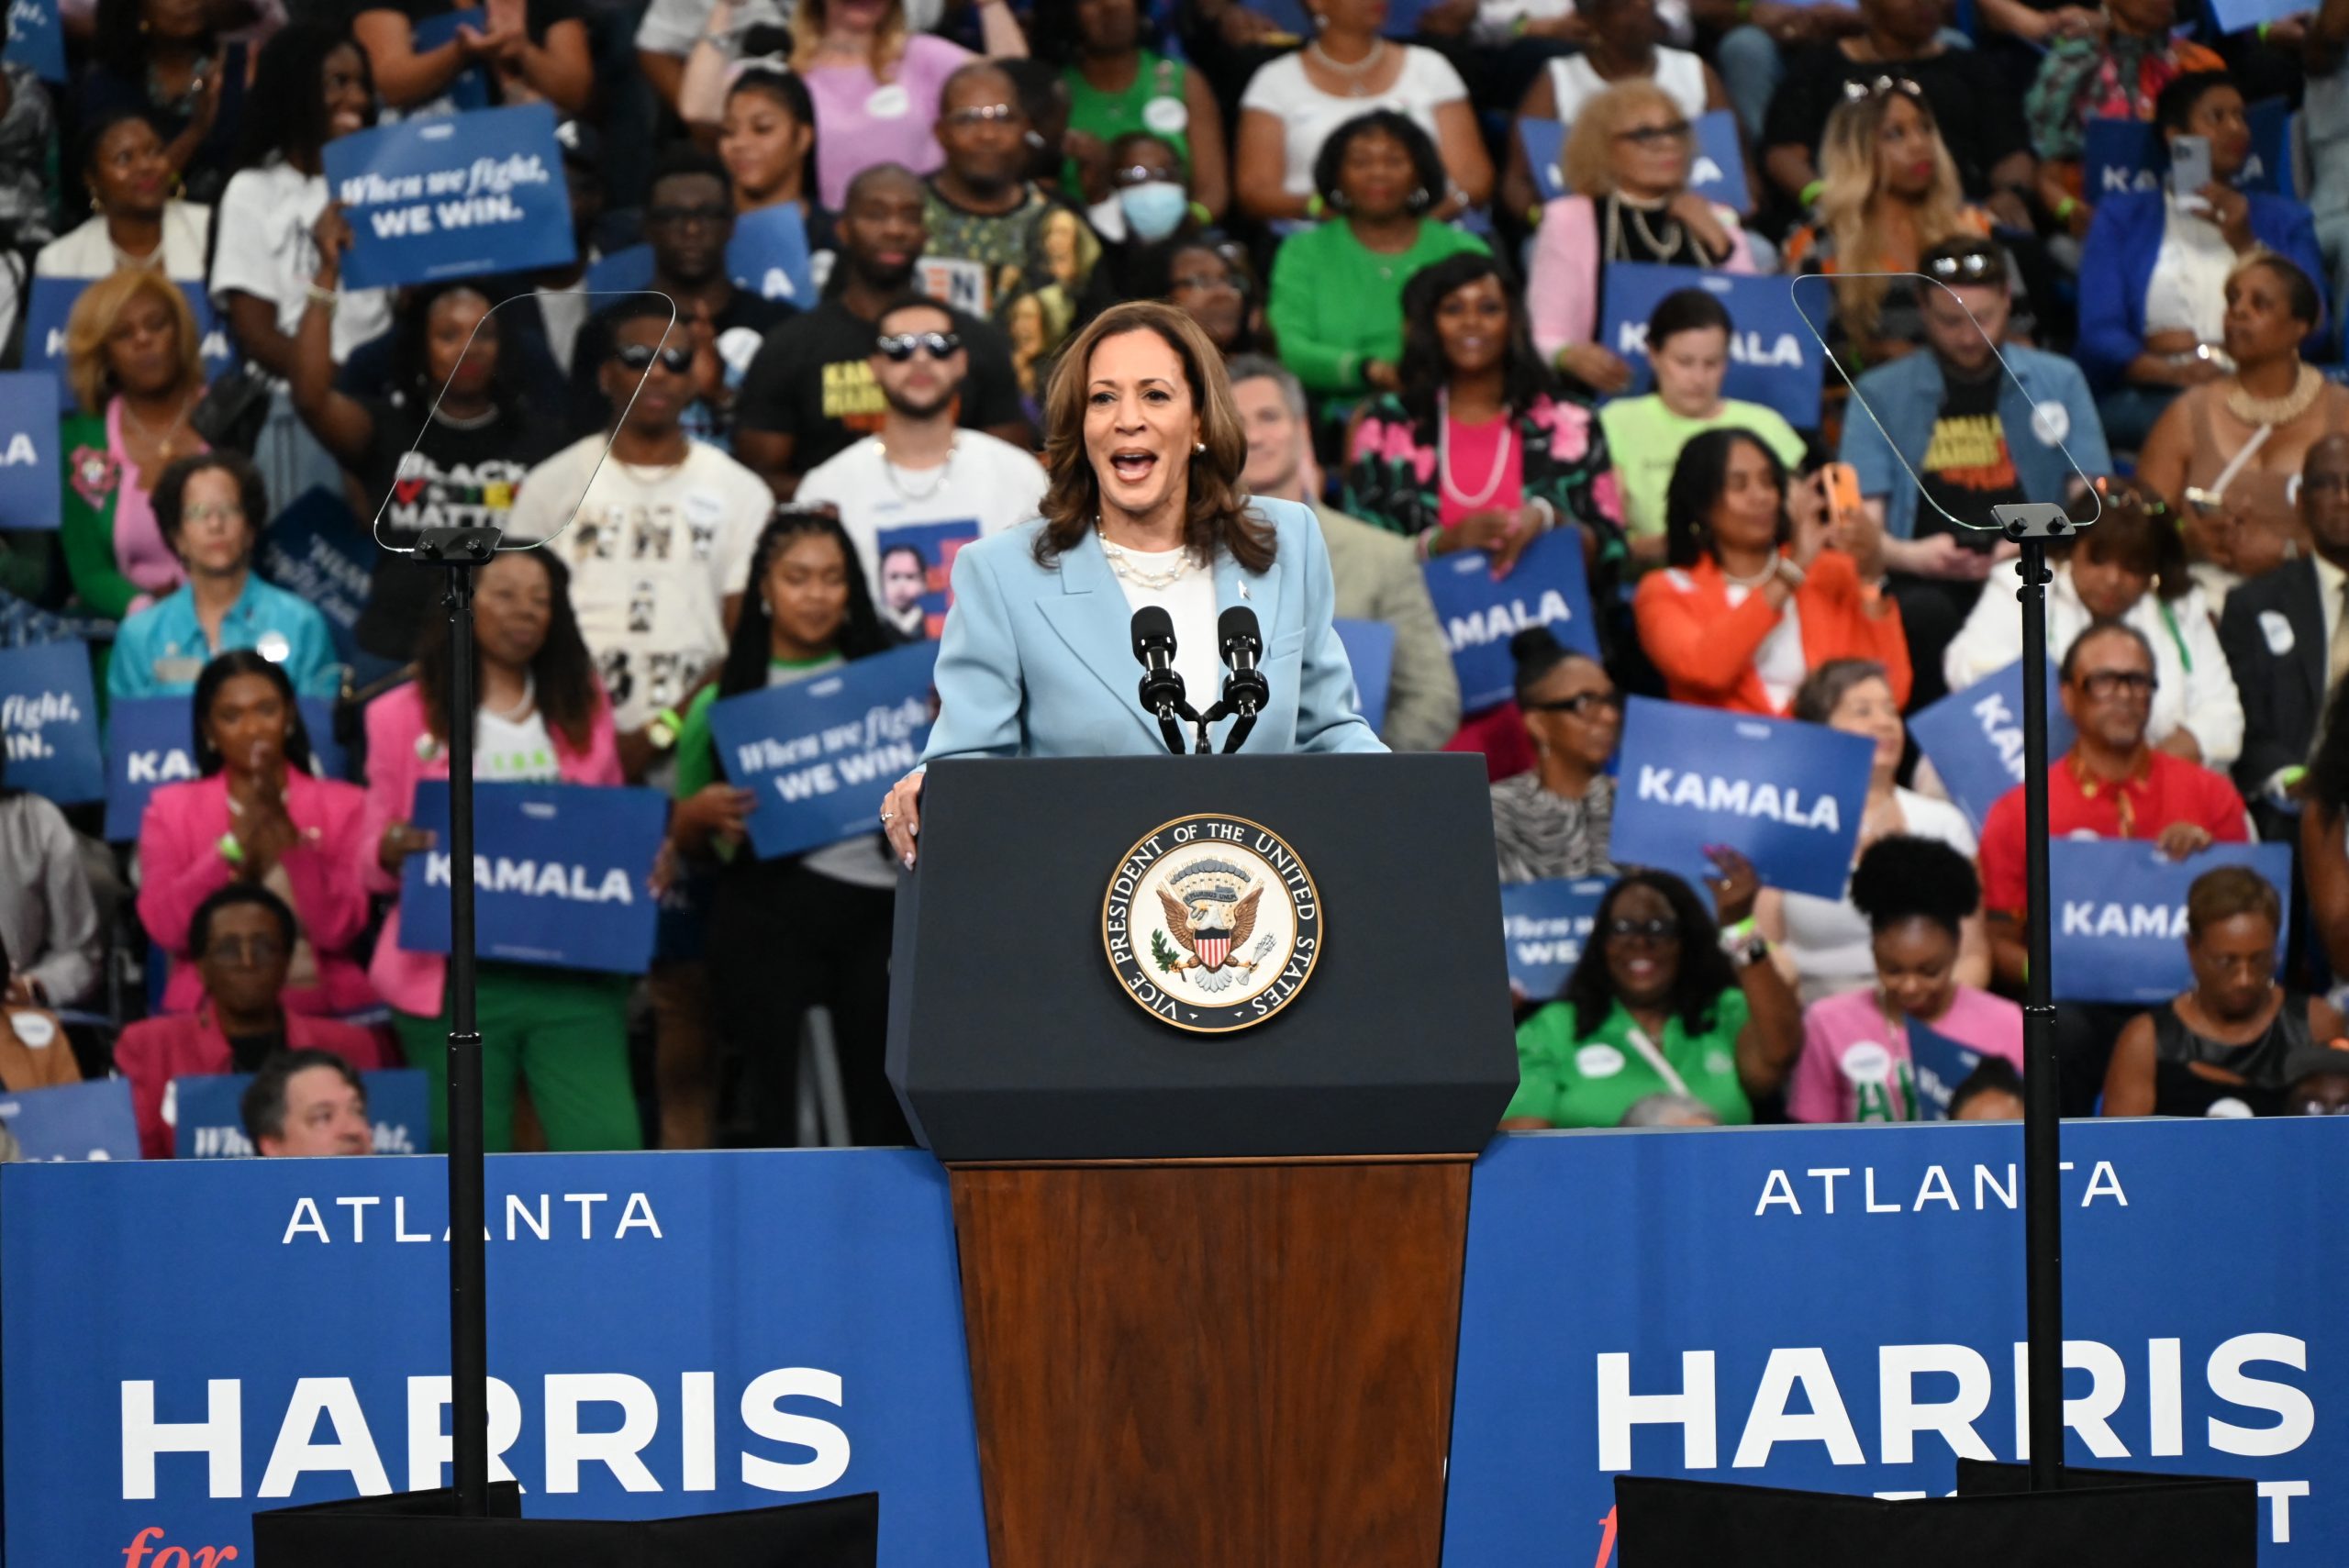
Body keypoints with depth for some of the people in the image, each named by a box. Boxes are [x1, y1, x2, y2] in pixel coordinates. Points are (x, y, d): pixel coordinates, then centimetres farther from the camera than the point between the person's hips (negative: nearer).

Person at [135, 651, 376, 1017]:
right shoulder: (171, 809, 11)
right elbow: (165, 928, -3)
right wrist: (236, 843, -12)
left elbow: (338, 930, -4)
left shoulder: (343, 805, 9)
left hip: (325, 1004, 0)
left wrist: (286, 832, -12)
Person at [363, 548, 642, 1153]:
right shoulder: (404, 717, 6)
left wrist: (647, 866, -3)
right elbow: (370, 862, 9)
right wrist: (390, 852, -15)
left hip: (573, 975, 2)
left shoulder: (584, 707, 14)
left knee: (608, 1147, -10)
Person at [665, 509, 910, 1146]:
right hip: (766, 920, -1)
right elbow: (687, 846, 16)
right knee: (781, 1112, -4)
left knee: (881, 1111, -4)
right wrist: (700, 813, -6)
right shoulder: (724, 702, 12)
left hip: (875, 909, 1)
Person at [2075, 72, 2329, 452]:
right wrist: (2172, 371, -17)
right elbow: (2099, 334, 4)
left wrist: (2244, 244, 2)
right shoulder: (2121, 216, 20)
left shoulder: (2284, 220, 26)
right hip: (2146, 397, -1)